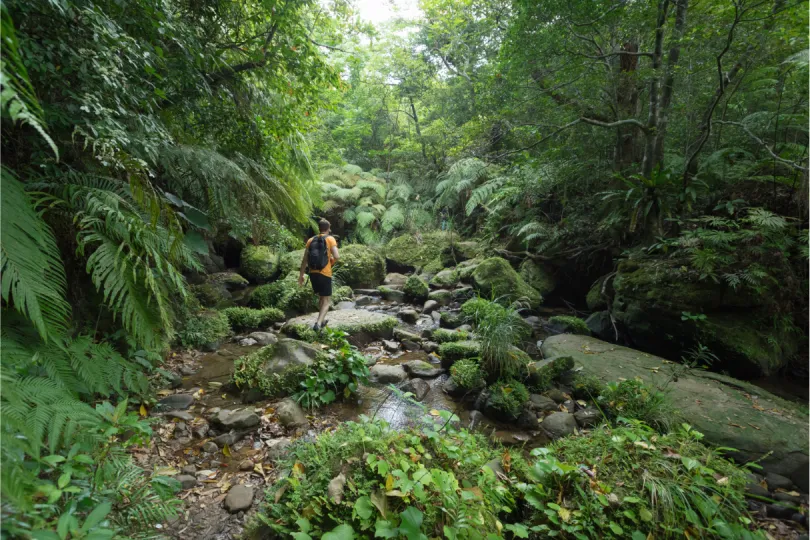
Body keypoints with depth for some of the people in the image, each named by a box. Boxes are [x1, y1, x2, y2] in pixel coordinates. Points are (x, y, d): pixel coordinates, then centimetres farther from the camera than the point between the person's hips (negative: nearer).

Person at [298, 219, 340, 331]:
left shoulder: (311, 240, 9)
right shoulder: (330, 239, -4)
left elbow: (304, 260, 8)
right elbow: (337, 256, -16)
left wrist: (301, 275, 14)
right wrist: (332, 261, 6)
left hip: (313, 273, 5)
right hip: (325, 274, -5)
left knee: (321, 297, 25)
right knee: (326, 301, 2)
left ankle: (322, 320, 35)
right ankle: (318, 323, -15)